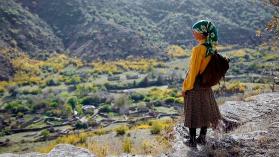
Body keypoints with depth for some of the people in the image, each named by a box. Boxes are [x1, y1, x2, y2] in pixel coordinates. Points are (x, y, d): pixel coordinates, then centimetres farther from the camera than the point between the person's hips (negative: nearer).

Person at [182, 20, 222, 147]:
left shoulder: (198, 49, -22)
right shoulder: (211, 48, 1)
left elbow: (193, 71, -20)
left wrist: (185, 87, -11)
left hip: (195, 85, -7)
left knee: (192, 112, 5)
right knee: (205, 110, 16)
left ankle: (192, 140, 16)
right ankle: (202, 137, 29)